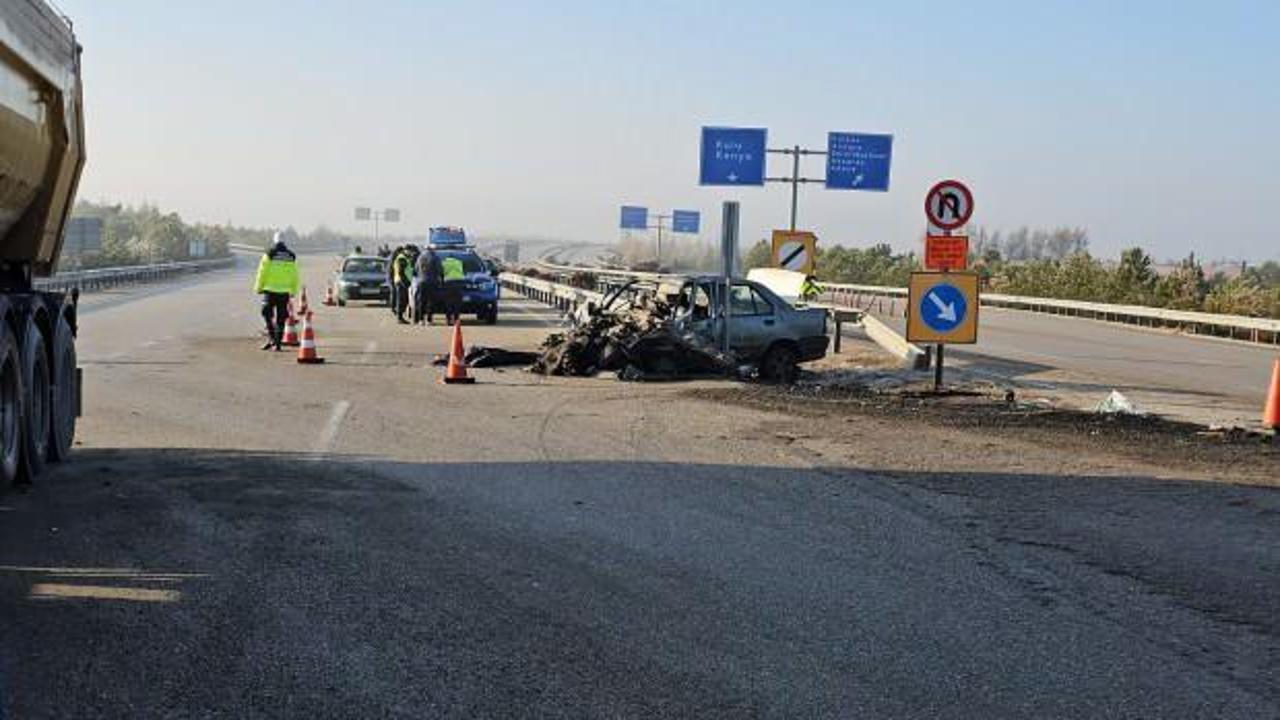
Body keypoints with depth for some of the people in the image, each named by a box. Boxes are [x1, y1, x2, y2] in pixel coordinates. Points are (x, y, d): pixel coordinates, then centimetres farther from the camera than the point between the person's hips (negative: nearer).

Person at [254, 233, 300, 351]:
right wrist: (293, 291, 17)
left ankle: (271, 338, -6)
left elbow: (262, 273, -4)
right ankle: (278, 343, 7)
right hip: (285, 291, 3)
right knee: (281, 318, 7)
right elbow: (295, 276, 9)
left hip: (271, 289, -3)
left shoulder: (269, 254, -4)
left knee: (267, 314, 8)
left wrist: (258, 288, 4)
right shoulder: (291, 256, 6)